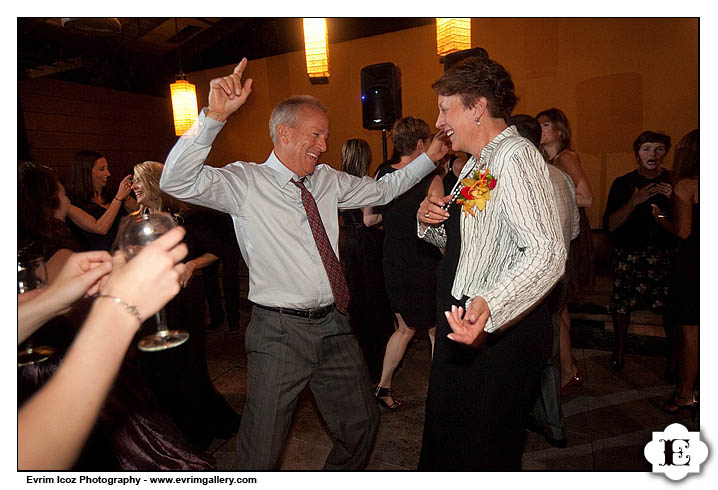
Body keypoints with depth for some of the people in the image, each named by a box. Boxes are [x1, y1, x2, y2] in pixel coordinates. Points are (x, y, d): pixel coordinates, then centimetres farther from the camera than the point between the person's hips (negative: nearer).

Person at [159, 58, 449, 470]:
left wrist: (429, 158, 13)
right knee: (262, 452, 6)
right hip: (281, 331, -6)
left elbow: (381, 189, 20)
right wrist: (214, 116, -33)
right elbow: (178, 182, -21)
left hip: (335, 325, 6)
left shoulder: (328, 180, 9)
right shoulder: (245, 182, -8)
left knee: (362, 425, 22)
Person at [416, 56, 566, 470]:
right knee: (446, 441, 24)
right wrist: (432, 222, 1)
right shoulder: (480, 162, 14)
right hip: (465, 325, 10)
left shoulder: (515, 156, -19)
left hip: (501, 332, -10)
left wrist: (490, 305, -44)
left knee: (482, 454, 9)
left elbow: (547, 253, -30)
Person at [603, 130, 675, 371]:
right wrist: (635, 201, -17)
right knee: (621, 304, 2)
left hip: (666, 254, 1)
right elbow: (610, 224, -5)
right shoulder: (623, 184, 2)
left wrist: (673, 200, -11)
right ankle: (619, 348, 24)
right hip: (629, 254, 0)